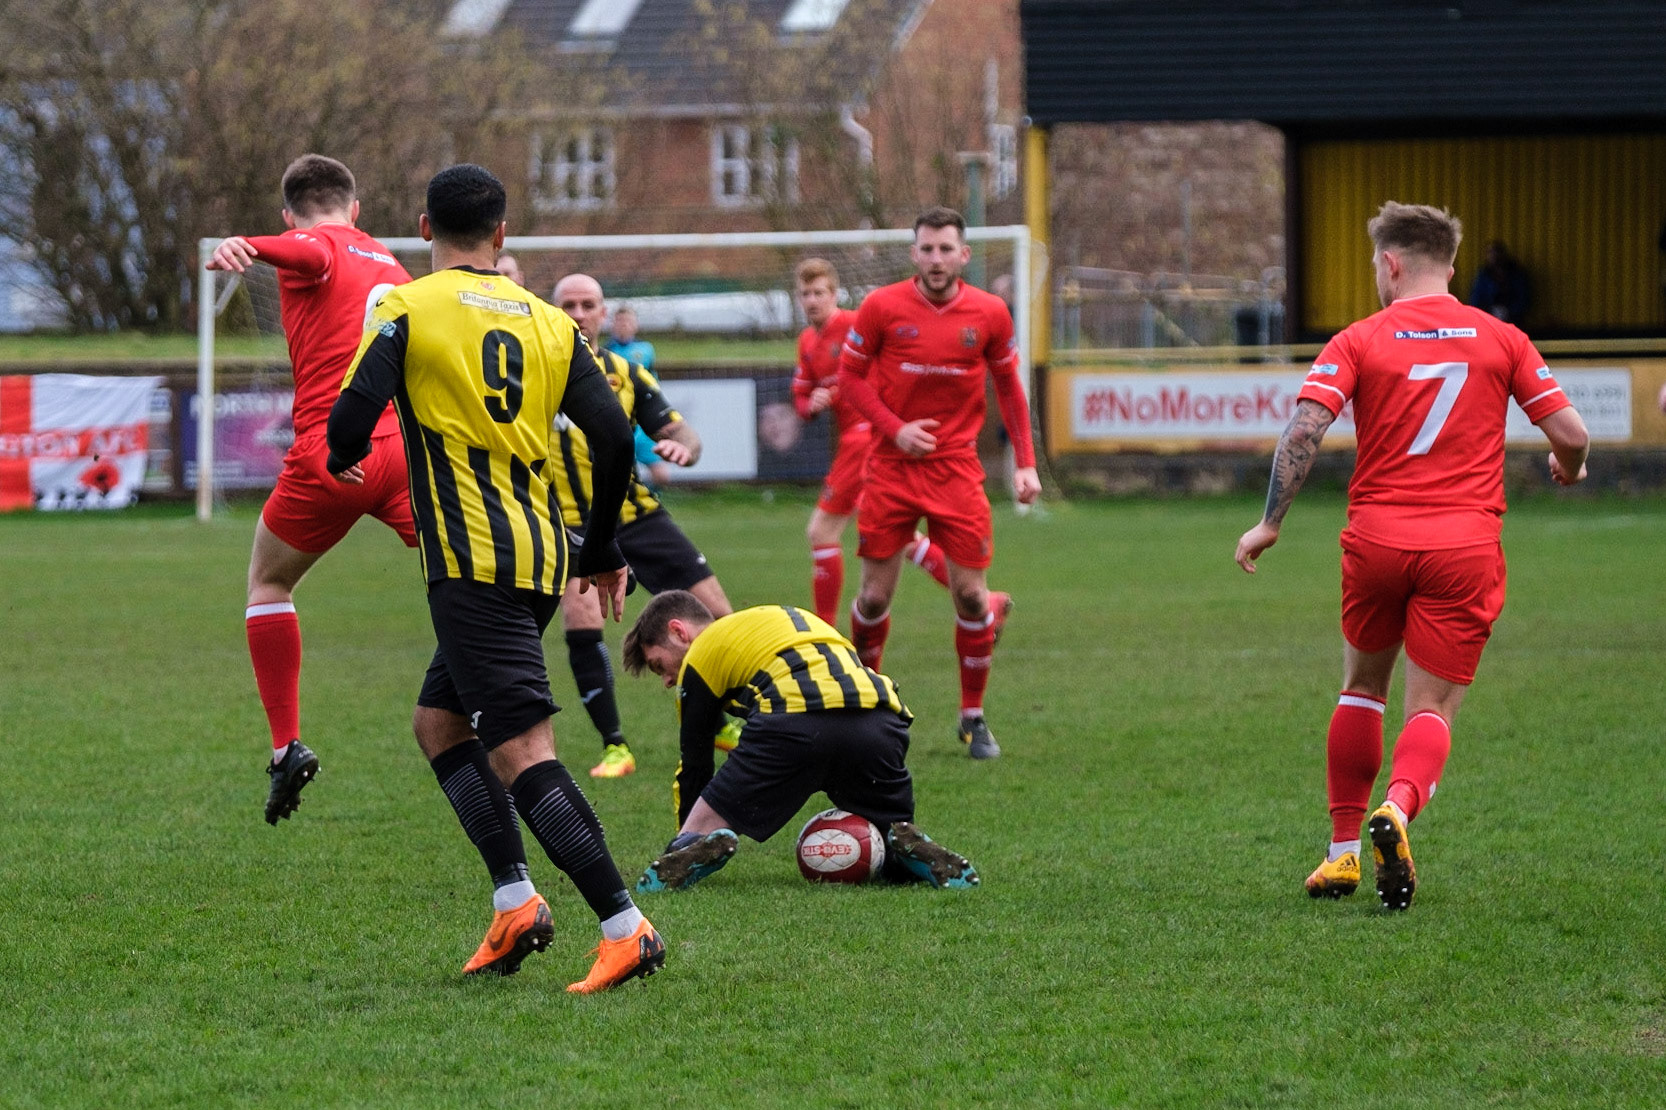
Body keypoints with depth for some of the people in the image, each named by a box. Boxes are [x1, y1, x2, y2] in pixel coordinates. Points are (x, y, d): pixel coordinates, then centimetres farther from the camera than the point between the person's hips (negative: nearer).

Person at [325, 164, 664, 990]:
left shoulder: (408, 310, -3)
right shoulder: (548, 323, 11)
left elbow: (352, 418, -12)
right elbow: (613, 436, 5)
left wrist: (343, 459, 13)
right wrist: (603, 550, 18)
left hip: (474, 565, -7)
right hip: (541, 558, 7)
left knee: (520, 753, -10)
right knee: (437, 722, 20)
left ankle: (626, 928, -19)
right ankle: (515, 903, 10)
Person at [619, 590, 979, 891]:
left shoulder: (700, 655, 23)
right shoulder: (784, 617, 41)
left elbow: (694, 766, 25)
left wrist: (685, 848, 35)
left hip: (794, 722, -5)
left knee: (702, 825, 8)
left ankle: (698, 847, -27)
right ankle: (910, 850, -10)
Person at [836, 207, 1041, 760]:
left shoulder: (989, 314, -1)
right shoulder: (883, 307, -6)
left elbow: (1009, 386, 11)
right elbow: (849, 375, 1)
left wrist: (1025, 462, 5)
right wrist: (894, 427, -12)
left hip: (957, 468, 1)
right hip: (891, 467, -1)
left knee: (971, 594, -4)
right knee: (875, 593, 0)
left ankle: (973, 718, 10)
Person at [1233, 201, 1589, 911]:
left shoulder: (1358, 342, 2)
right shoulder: (1500, 339, 6)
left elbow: (1304, 429, -11)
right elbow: (1570, 434, 4)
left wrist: (1271, 522, -5)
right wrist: (1568, 469, 27)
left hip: (1376, 538, 0)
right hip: (1467, 543, 0)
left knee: (1362, 687, 21)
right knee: (1433, 707, 1)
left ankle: (1343, 849, 22)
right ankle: (1399, 806, -30)